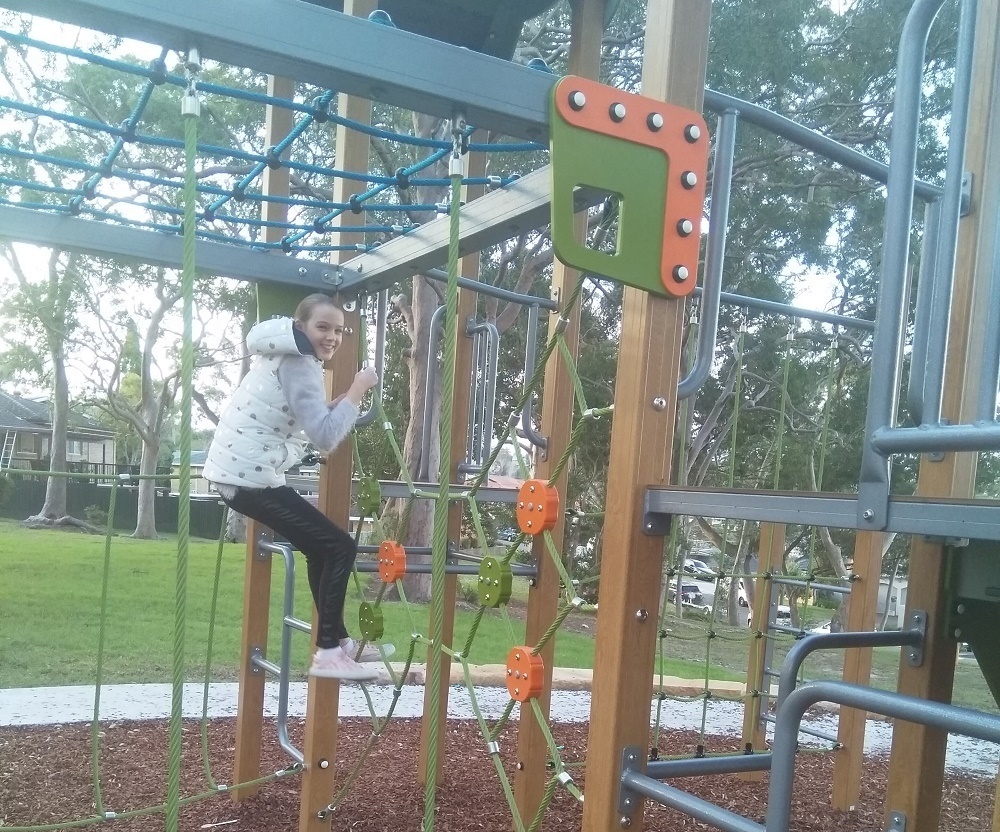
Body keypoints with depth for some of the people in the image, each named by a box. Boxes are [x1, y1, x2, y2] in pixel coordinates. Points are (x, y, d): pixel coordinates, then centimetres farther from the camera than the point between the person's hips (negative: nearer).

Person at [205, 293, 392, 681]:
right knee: (339, 546, -8)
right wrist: (356, 392, -16)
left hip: (240, 471, 10)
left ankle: (338, 641, 26)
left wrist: (338, 404, 5)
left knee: (322, 546, 19)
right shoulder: (298, 365, -15)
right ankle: (328, 653, -4)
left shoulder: (286, 358, 18)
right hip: (250, 477, -10)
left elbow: (311, 421, 20)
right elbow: (326, 436, -24)